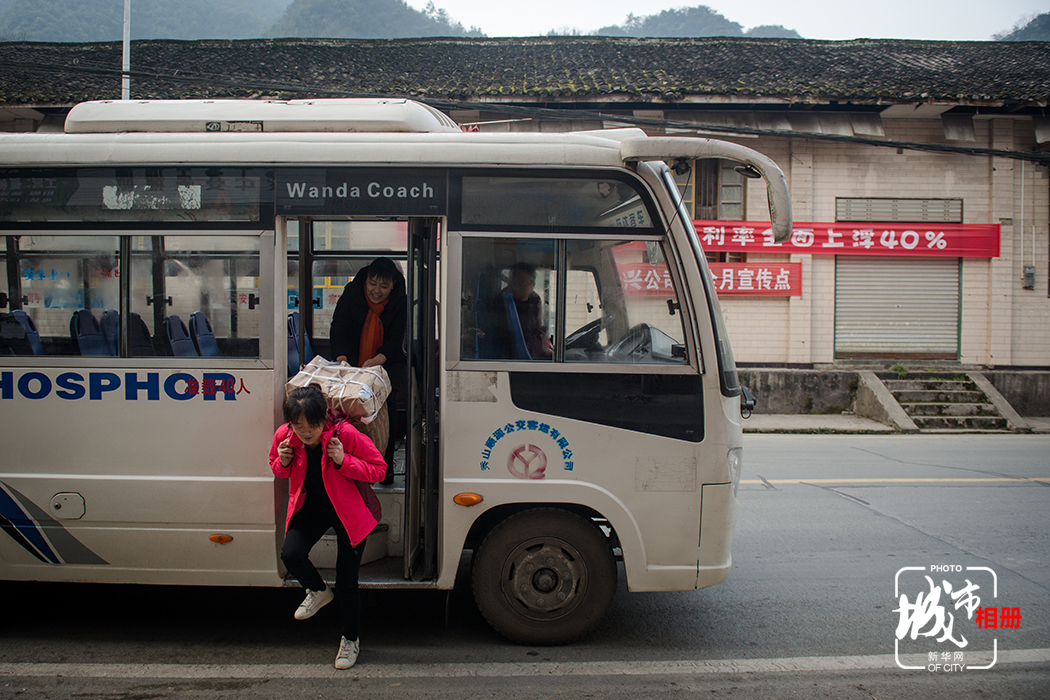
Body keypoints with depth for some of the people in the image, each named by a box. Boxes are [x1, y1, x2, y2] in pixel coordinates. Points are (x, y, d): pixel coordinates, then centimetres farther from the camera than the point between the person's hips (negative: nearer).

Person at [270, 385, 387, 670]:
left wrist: (344, 461, -31)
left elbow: (378, 468, -16)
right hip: (310, 507, 3)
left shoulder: (344, 434, -25)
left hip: (347, 512, -3)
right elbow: (278, 469, 9)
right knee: (290, 554, -23)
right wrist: (283, 463, -16)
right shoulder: (284, 436, -14)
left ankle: (351, 638, 28)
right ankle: (318, 591, 14)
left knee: (346, 582, 0)